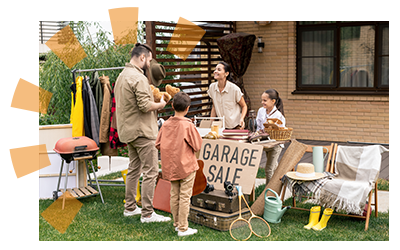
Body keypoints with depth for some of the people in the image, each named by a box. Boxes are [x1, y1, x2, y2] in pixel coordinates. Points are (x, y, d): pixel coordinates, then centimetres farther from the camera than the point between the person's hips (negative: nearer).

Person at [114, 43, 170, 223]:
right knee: (150, 171, -5)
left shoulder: (122, 76, 14)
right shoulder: (138, 78, -18)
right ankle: (147, 213, -2)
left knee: (134, 169, 18)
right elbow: (145, 105, -24)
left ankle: (130, 207, 26)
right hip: (142, 131, -10)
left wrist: (154, 101, 15)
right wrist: (161, 104, -6)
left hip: (128, 131, 10)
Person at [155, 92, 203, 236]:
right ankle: (183, 228, 6)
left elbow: (158, 145, 4)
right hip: (186, 166, -5)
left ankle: (177, 224, 26)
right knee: (184, 197, 1)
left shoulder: (166, 124, -1)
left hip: (170, 167, 5)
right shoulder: (188, 125, -15)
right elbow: (197, 146, -10)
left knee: (174, 196, 14)